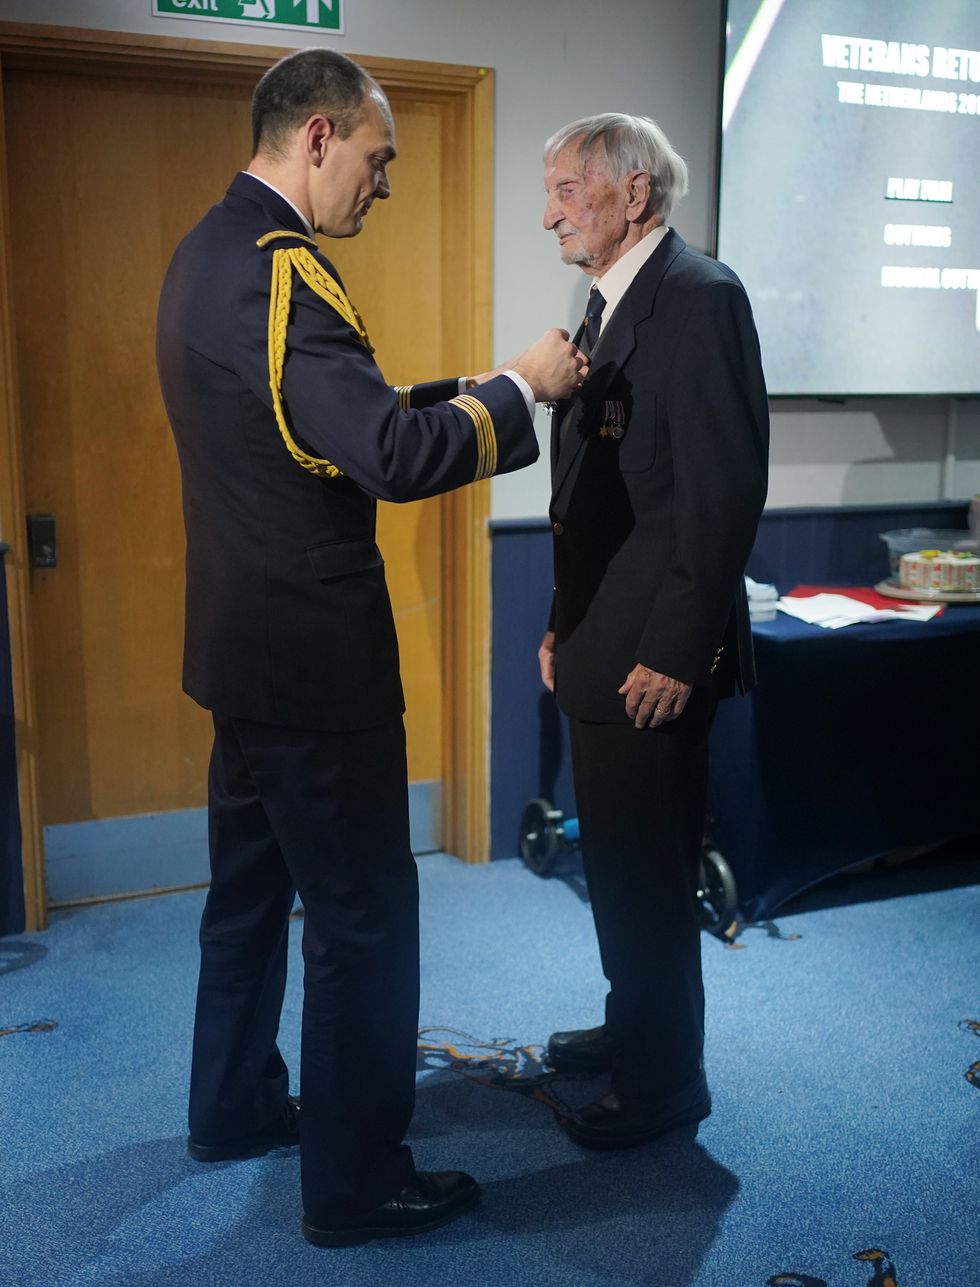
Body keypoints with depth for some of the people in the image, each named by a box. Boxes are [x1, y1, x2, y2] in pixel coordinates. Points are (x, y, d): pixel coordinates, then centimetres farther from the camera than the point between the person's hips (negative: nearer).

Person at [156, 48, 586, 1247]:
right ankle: (355, 1181, 18)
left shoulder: (210, 250, 12)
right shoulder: (279, 267, -21)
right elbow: (394, 454, -30)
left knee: (251, 887, 22)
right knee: (365, 916, 3)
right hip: (312, 657, -10)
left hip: (244, 647, 10)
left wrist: (474, 390, 9)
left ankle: (234, 1106, 40)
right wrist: (518, 385, -15)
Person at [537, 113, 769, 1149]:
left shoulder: (699, 295, -14)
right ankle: (633, 1025, 38)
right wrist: (565, 624, 15)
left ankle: (664, 1080, 20)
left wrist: (675, 653, -20)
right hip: (599, 642, 9)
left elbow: (725, 489, -20)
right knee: (612, 855, 19)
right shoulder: (608, 305, 15)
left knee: (647, 866, 2)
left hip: (655, 651, -9)